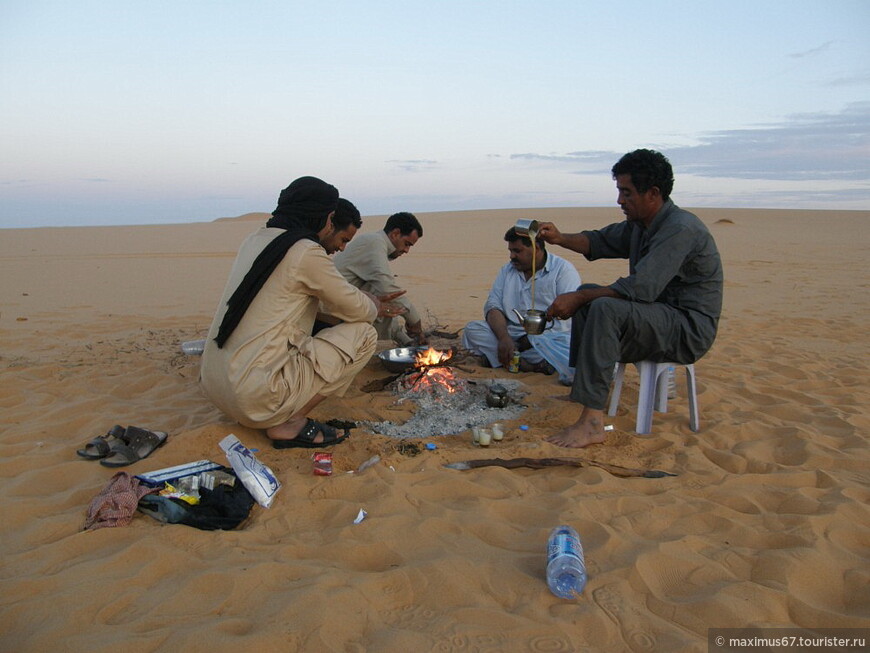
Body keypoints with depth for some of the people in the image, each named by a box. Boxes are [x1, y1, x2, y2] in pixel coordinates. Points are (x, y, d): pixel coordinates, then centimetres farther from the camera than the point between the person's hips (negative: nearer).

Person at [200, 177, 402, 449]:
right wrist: (374, 307, 19)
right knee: (363, 334, -2)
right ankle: (289, 424, -3)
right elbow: (357, 309, -4)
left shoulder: (256, 239, 12)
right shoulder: (307, 253, -12)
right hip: (256, 395, -9)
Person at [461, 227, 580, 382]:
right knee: (472, 330, -18)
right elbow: (492, 306, 4)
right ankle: (532, 364, -25)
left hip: (550, 336, -5)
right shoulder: (507, 270, 14)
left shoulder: (563, 269, -3)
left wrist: (532, 338, -19)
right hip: (511, 334, 5)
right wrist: (504, 338, -16)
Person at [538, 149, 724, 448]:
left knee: (606, 308, -31)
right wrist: (560, 238, 0)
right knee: (587, 294, 8)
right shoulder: (640, 224, 8)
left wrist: (578, 298, -23)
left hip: (689, 329, -10)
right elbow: (600, 241, 20)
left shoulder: (681, 229, -22)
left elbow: (640, 289, -29)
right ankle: (581, 385, 3)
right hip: (659, 314, 10)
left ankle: (591, 422, -33)